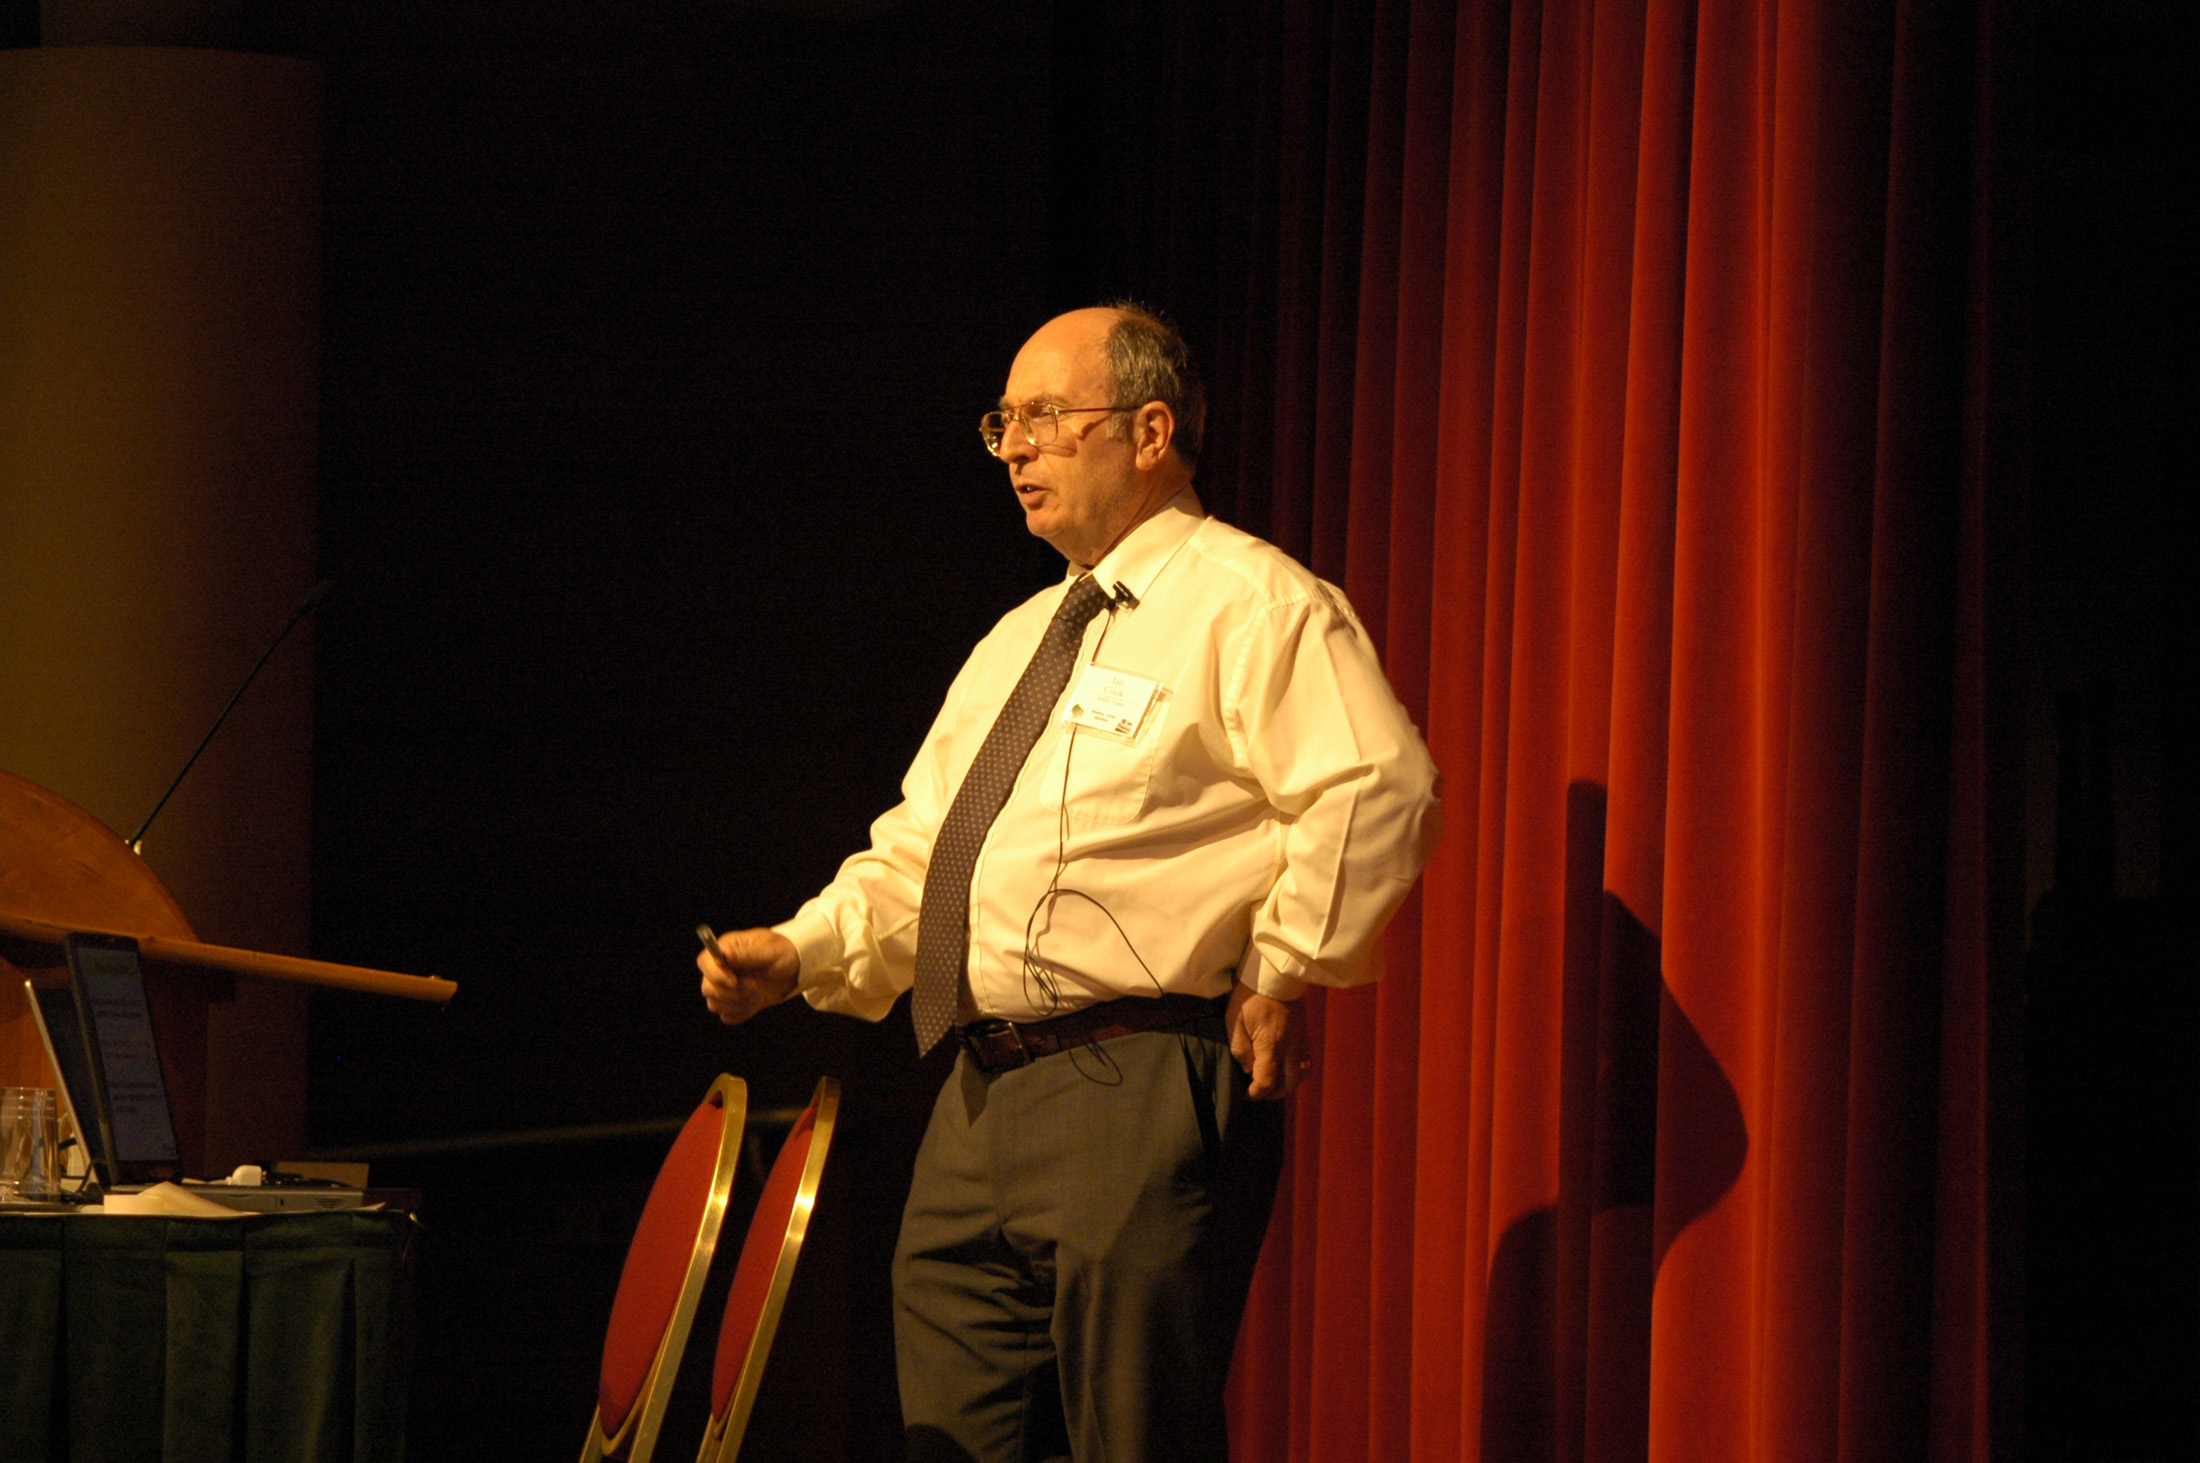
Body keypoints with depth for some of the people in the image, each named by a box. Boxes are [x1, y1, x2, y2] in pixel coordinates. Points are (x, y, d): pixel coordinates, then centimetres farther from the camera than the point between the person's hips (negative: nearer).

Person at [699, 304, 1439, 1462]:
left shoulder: (1247, 604, -5)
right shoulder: (1018, 640, 23)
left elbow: (1378, 791, -18)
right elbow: (918, 848, 25)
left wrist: (1283, 977, -14)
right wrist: (803, 951, 9)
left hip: (1140, 1094, -9)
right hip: (982, 1100, 9)